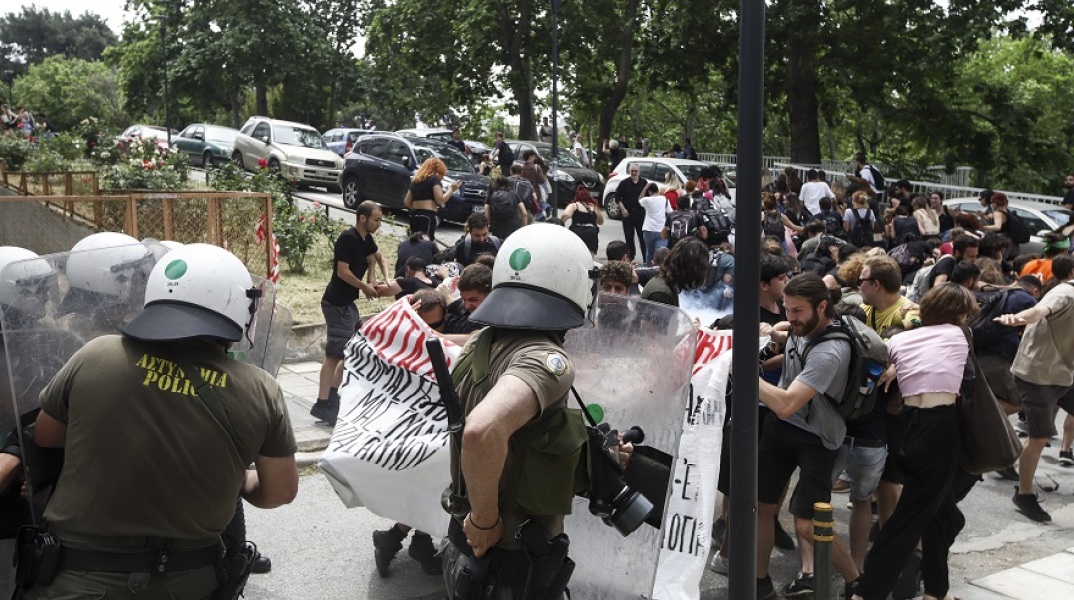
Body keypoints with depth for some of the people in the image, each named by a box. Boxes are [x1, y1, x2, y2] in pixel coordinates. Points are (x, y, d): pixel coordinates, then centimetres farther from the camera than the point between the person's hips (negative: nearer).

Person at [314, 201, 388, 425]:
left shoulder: (366, 239, 10)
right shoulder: (348, 238, -16)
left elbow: (379, 257, 26)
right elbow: (343, 272, -20)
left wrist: (387, 278, 8)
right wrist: (365, 287, -8)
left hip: (348, 303, 10)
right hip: (337, 303, -10)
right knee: (335, 354, -13)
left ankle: (333, 394, 23)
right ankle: (322, 404, -14)